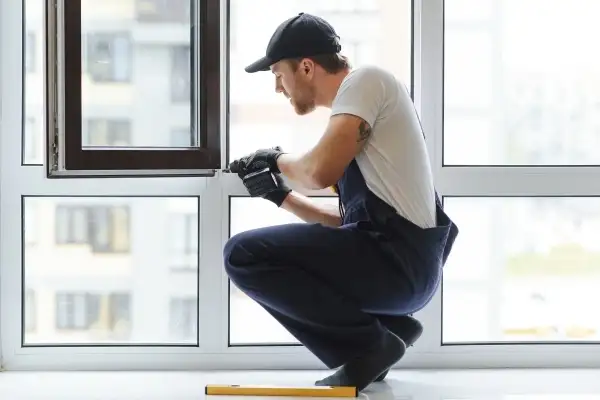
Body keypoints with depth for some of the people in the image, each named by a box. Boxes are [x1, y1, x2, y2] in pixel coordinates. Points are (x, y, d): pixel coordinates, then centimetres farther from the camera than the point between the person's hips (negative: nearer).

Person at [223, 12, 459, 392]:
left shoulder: (366, 80, -5)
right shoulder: (355, 100, 23)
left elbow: (321, 171, -19)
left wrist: (279, 160, 2)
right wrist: (281, 194, 21)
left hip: (396, 258, -10)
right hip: (400, 265, 10)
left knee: (243, 256, -13)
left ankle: (371, 341, -9)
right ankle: (368, 348, 6)